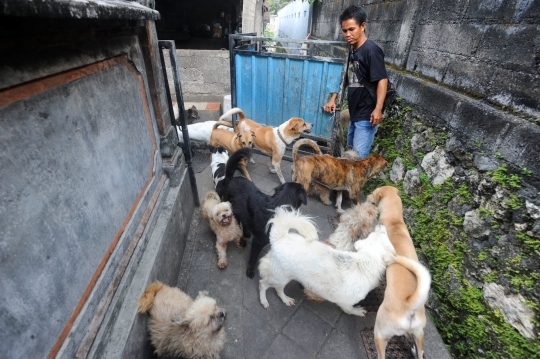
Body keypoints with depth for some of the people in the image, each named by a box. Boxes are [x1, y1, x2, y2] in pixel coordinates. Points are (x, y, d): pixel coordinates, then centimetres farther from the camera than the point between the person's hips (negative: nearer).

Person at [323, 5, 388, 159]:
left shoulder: (371, 50, -13)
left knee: (358, 158, -8)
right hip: (354, 113, 9)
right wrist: (333, 99, 14)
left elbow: (382, 79, -20)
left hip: (366, 115, -9)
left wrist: (378, 109, -31)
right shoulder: (353, 51, 12)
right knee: (350, 151, 19)